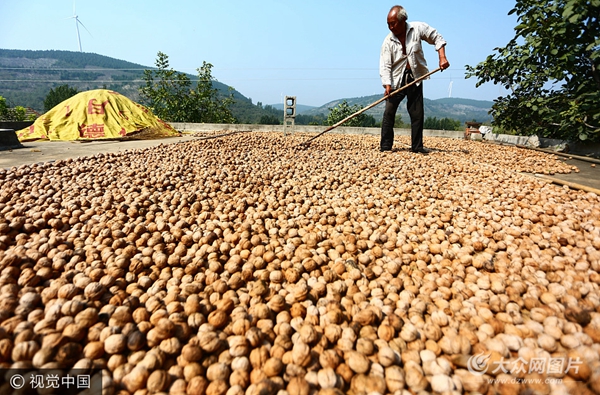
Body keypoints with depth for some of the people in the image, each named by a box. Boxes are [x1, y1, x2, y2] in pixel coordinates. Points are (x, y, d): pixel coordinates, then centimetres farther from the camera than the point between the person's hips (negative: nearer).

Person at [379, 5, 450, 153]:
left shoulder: (418, 28, -5)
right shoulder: (388, 41, -8)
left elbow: (437, 39, 5)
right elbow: (385, 66, -14)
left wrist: (442, 58, -8)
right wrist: (387, 85, -28)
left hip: (415, 79, 1)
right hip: (396, 81, -1)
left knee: (417, 114, 2)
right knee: (389, 112, -10)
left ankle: (417, 146, 11)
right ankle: (385, 146, -4)